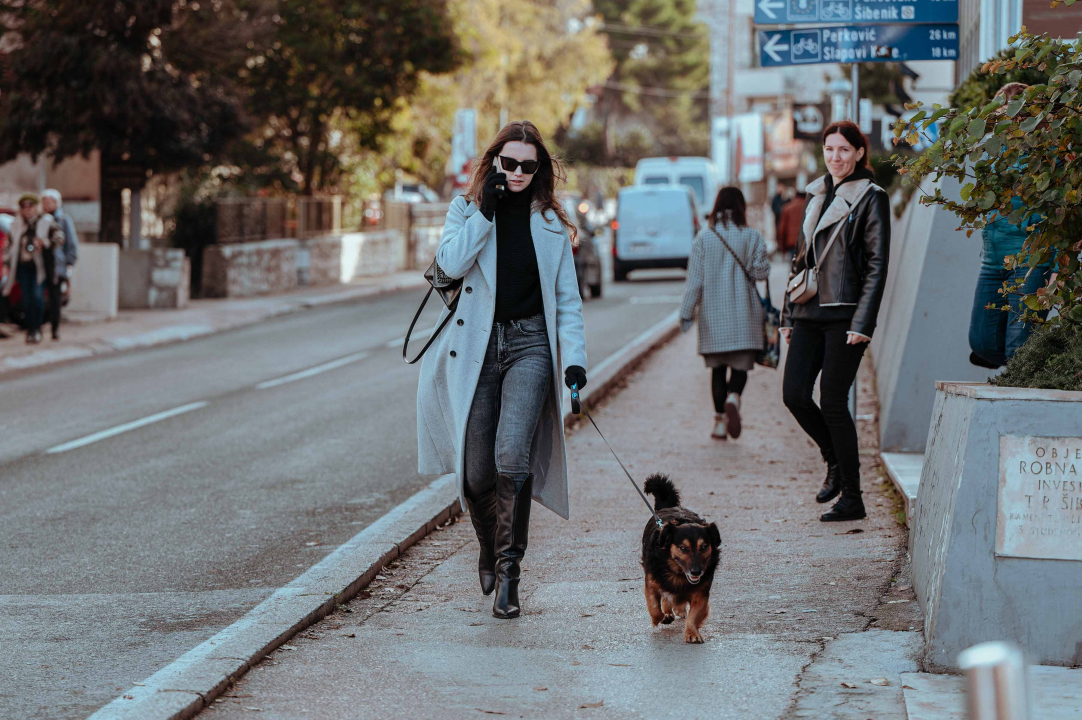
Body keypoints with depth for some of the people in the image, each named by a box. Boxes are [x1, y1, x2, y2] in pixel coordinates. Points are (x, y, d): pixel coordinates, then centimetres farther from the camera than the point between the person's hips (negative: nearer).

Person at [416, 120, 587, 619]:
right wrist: (486, 211, -12)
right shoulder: (467, 209, 7)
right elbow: (451, 263, -11)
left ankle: (509, 570, -16)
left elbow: (567, 298, 9)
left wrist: (574, 357, -2)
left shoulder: (550, 223, 9)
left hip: (530, 344, -1)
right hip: (476, 348, 1)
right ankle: (490, 549, 31)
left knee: (512, 455, -21)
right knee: (476, 470, 1)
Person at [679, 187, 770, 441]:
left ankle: (720, 420, 7)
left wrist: (687, 313, 2)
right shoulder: (752, 237, -4)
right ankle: (733, 398, -27)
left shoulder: (704, 237, -2)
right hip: (743, 314, -1)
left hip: (713, 314, 1)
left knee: (718, 368, 11)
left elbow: (695, 277, -2)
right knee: (741, 365, 4)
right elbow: (761, 271, -3)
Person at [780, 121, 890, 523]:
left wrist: (862, 323, -15)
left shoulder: (871, 198, -4)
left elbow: (877, 264, -8)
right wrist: (789, 315, 16)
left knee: (832, 402, -6)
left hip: (845, 314, -6)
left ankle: (852, 499, 4)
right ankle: (835, 460, 24)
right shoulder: (817, 196, 16)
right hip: (810, 311, 6)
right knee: (794, 394, -1)